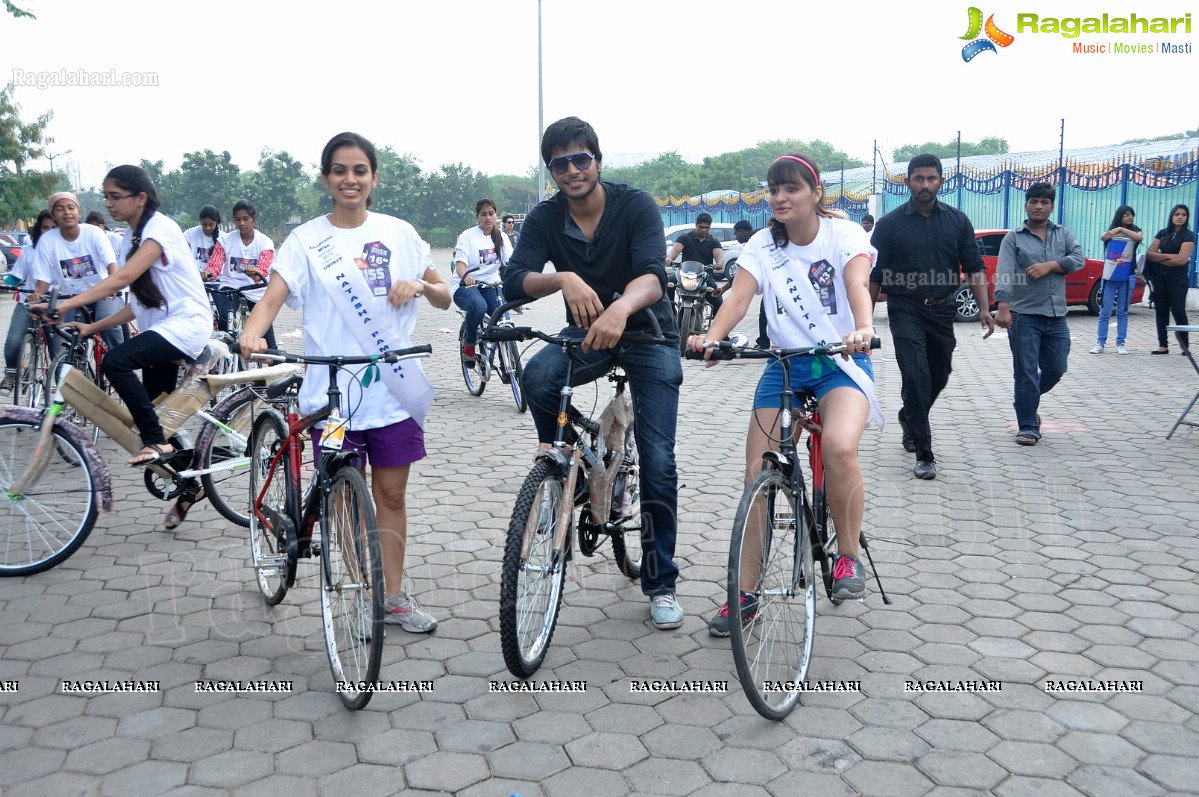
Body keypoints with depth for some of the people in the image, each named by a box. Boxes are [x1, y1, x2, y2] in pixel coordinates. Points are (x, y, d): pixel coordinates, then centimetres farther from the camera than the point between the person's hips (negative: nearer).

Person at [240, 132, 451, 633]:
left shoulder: (398, 233, 5)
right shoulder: (306, 240, 0)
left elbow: (444, 298, 10)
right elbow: (273, 296, -14)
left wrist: (420, 285, -12)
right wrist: (252, 334, -34)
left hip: (395, 388, 2)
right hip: (333, 391, -1)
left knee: (391, 494, 9)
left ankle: (393, 597, 23)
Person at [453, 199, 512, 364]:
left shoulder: (501, 237, 9)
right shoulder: (468, 236, -4)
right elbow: (460, 263, -16)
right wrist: (465, 277, -40)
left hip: (490, 285, 4)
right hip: (464, 285, -4)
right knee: (479, 306, -37)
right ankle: (468, 343, -9)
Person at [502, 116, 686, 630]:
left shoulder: (636, 206, -18)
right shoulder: (545, 219, -9)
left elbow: (653, 277, -33)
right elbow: (514, 282, -22)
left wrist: (621, 307, -55)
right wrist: (563, 279, -42)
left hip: (648, 333, -2)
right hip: (586, 332, 2)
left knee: (658, 459, -9)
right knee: (538, 375, -32)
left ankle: (661, 583, 7)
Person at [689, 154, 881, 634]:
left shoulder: (844, 234, -7)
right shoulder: (763, 244, 0)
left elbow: (858, 284, -26)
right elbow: (738, 297, -15)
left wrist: (863, 329, -48)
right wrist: (710, 337, -37)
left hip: (841, 362, -3)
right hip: (784, 364, 3)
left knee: (839, 446, -32)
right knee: (757, 474, -5)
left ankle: (849, 557, -8)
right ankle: (745, 592, 8)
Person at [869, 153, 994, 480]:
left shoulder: (957, 221, 4)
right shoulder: (890, 224, -3)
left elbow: (975, 267, 4)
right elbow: (874, 276, 0)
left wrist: (984, 308, -7)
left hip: (942, 310, 4)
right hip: (906, 310, -3)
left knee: (938, 377, 13)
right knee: (916, 376, -12)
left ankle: (909, 419, 44)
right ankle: (924, 455, -5)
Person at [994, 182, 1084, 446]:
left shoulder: (1064, 234, 13)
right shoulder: (1013, 238, 1)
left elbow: (1079, 259, -1)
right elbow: (1004, 273, -12)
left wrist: (1050, 265, -14)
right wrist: (1003, 307, -26)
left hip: (1056, 316, 4)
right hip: (1024, 316, -4)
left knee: (1055, 370, 11)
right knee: (1026, 373, -2)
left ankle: (1027, 403, 36)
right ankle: (1028, 427, 6)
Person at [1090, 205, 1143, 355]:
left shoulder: (1136, 231, 4)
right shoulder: (1111, 231, 6)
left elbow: (1139, 238, -19)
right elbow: (1102, 237, -15)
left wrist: (1121, 229, -25)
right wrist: (1117, 230, -32)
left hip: (1127, 277, 0)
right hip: (1110, 276, 0)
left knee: (1122, 311, 5)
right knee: (1104, 311, 0)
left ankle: (1120, 344, 10)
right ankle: (1100, 344, 3)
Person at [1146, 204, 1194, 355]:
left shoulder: (1188, 235, -4)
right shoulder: (1162, 233, 8)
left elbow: (1181, 260, -15)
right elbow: (1149, 254, -1)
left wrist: (1158, 258, -5)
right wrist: (1168, 256, -12)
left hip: (1178, 279, -4)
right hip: (1159, 277, 4)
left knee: (1178, 311, -5)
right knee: (1161, 311, 3)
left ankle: (1185, 346, 2)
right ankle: (1163, 345, 6)